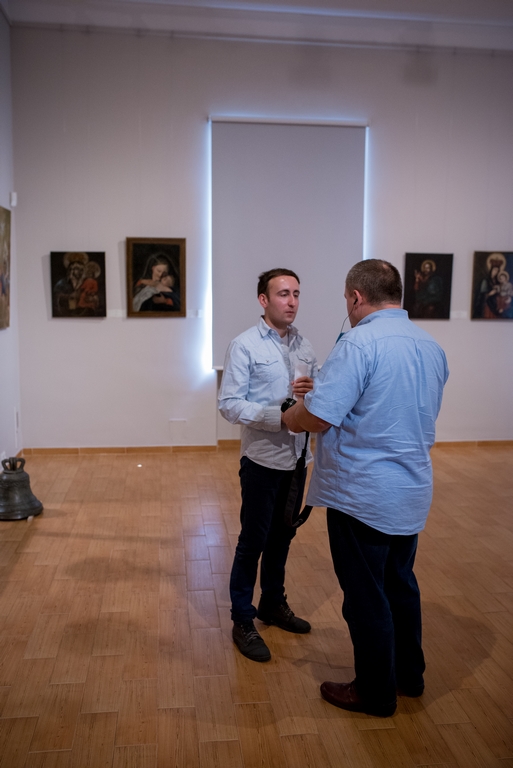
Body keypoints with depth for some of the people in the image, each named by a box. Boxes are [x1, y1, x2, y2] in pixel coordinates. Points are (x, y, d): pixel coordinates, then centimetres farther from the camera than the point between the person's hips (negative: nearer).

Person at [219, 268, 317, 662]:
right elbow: (230, 404, -15)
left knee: (282, 536, 18)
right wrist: (281, 415, -25)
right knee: (253, 541, 4)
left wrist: (311, 392, -13)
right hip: (262, 458, -6)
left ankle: (274, 604, 37)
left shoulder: (304, 347, 7)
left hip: (296, 457, 6)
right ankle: (243, 622, 19)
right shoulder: (245, 345, -10)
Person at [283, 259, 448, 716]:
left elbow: (317, 417, -25)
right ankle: (409, 674, 40)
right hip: (413, 492, 8)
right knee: (401, 584, 23)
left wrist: (290, 417, -1)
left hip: (363, 495, -8)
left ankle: (375, 693, 24)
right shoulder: (432, 347, 6)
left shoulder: (360, 344, -20)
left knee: (367, 596, 8)